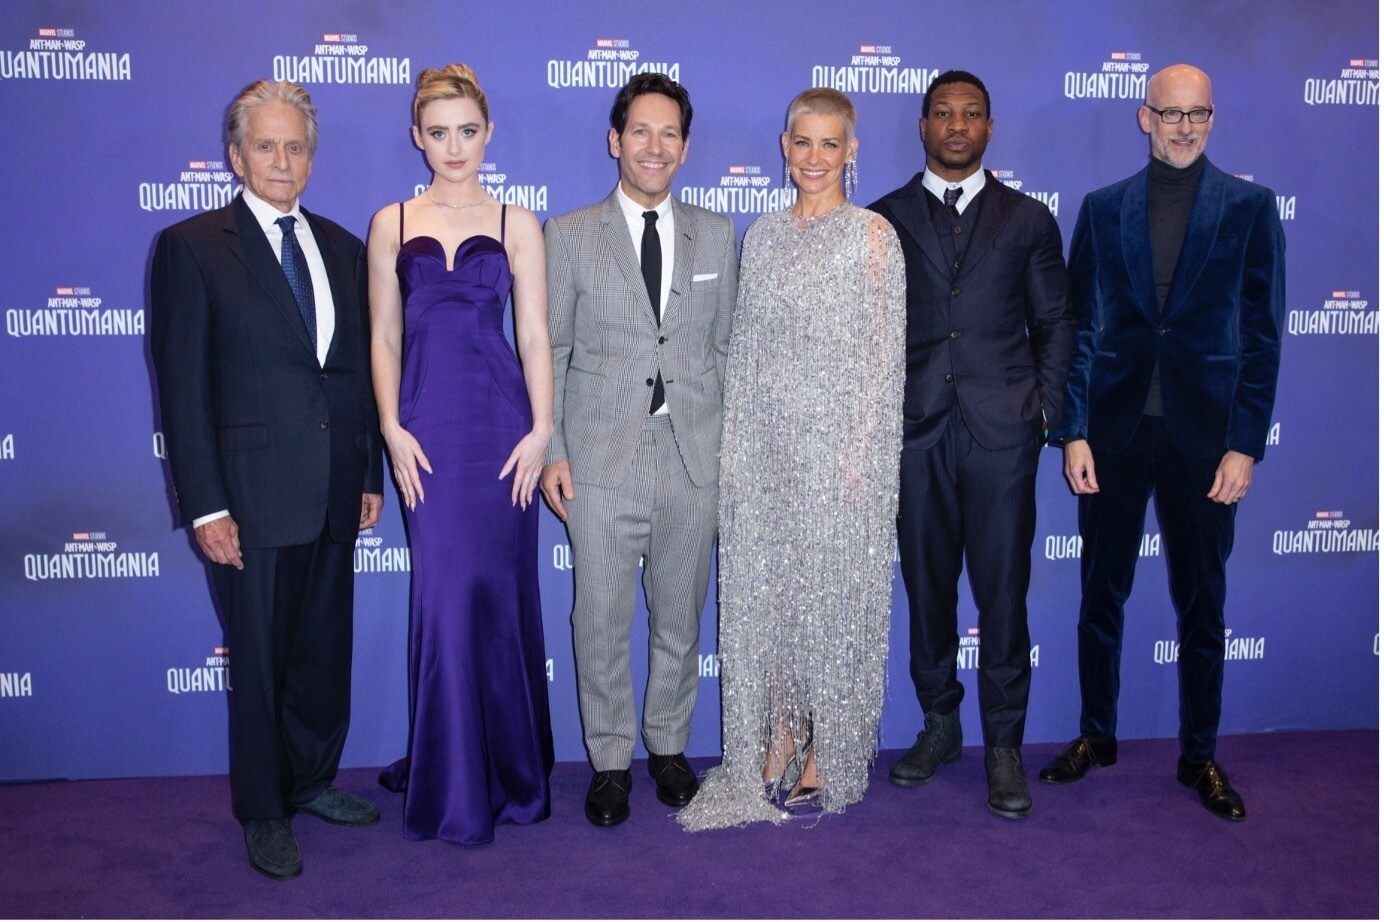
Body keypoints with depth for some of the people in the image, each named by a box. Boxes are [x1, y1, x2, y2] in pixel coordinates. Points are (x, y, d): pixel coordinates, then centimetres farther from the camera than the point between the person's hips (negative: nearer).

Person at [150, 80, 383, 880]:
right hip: (254, 491, -5)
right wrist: (205, 506, -13)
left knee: (327, 647, 15)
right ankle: (265, 812, 24)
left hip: (336, 490, 5)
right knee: (261, 657, 7)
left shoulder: (342, 247, 11)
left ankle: (314, 780, 34)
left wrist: (371, 474, 10)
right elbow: (183, 387, -8)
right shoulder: (191, 247, -4)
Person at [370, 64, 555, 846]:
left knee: (502, 589, 5)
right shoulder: (392, 224, 9)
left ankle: (512, 766, 24)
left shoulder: (517, 223, 6)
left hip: (500, 422, 0)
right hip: (426, 426, 1)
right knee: (444, 590, 0)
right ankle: (452, 783, 15)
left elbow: (535, 335, 2)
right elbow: (384, 337, 7)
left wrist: (541, 429, -6)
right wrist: (392, 429, -3)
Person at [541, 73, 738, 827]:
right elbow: (547, 352, 1)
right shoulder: (568, 235, 1)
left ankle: (668, 746, 32)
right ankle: (609, 760, 23)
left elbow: (724, 346, 11)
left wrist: (729, 443, 6)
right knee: (601, 620, 5)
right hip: (602, 459, -2)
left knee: (680, 617, 13)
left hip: (694, 456, 2)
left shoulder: (716, 236, 8)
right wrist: (550, 453, -4)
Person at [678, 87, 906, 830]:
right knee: (764, 591, 8)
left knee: (832, 592, 2)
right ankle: (776, 747, 23)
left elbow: (883, 352, -8)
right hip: (764, 442, 5)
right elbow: (743, 345, 12)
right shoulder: (763, 235, 12)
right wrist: (732, 437, 6)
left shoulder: (872, 235, -4)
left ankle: (826, 760, 16)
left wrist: (860, 452, -13)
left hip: (837, 440, -5)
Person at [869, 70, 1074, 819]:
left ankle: (1003, 746, 13)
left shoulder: (1028, 220, 11)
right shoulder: (883, 220, 11)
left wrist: (1046, 407, 1)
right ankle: (939, 725, 26)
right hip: (916, 429, 1)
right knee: (926, 586, 9)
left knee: (1003, 592, 0)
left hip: (1002, 430, -1)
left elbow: (1054, 323, 12)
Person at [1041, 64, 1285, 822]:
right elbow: (1080, 327, 4)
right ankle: (1095, 735, 27)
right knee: (1101, 593, 10)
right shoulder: (1103, 209, 6)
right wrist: (1073, 432, -4)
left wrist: (1245, 443, -8)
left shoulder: (1249, 207, 2)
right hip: (1115, 431, 1)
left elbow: (1262, 333, -1)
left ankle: (1200, 753, 25)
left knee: (1201, 601, 9)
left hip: (1203, 433, -1)